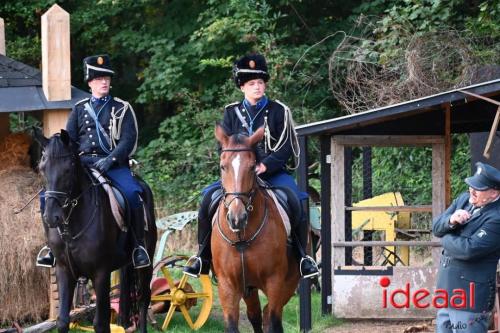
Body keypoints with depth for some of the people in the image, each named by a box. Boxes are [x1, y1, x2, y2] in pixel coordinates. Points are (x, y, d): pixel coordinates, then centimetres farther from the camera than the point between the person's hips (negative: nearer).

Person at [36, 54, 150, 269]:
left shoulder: (122, 108, 9)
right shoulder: (80, 109, 16)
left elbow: (129, 139, -3)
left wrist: (110, 160, -19)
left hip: (114, 165, -3)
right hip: (83, 164, 3)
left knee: (133, 194, -32)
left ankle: (139, 246, -17)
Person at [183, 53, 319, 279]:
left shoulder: (279, 111, 4)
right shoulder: (232, 112, 10)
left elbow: (286, 147, -3)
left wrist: (266, 165, -17)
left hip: (273, 171, -2)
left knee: (295, 202, -28)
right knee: (208, 199, -20)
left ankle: (302, 257, -12)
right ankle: (203, 258, -6)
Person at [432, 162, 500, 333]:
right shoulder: (465, 199, 7)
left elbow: (469, 249, -27)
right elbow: (436, 227, 8)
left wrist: (446, 240, -7)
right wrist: (451, 220, -15)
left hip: (470, 297, -9)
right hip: (447, 291, 9)